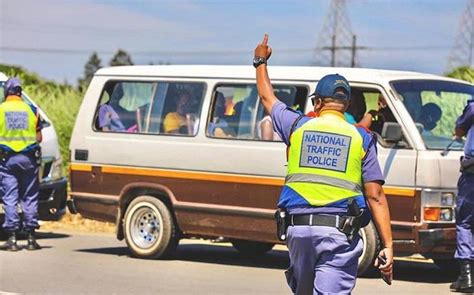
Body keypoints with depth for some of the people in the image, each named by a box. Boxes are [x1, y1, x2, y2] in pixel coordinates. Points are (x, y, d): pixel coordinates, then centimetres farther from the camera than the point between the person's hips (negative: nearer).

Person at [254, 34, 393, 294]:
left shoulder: (298, 126, 10)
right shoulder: (361, 138, 6)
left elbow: (267, 97, 30)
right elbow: (375, 195, 0)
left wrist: (261, 62, 47)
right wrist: (387, 245, -1)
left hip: (299, 228, 2)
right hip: (340, 233, -2)